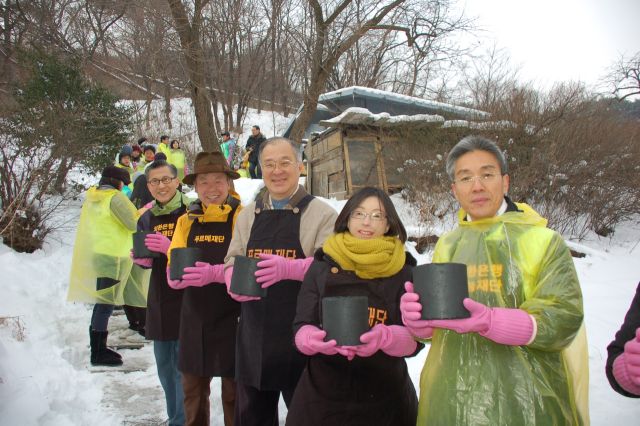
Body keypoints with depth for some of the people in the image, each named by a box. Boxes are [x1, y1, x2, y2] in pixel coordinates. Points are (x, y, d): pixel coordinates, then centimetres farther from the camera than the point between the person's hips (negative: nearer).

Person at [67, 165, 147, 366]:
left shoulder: (92, 196, 11)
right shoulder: (115, 197, -14)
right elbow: (134, 223, -15)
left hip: (95, 253, 9)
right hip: (112, 255, -9)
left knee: (103, 302, 15)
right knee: (106, 303, -4)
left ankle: (99, 348, 23)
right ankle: (98, 352, 1)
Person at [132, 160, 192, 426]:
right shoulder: (146, 218, 10)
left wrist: (172, 248, -24)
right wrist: (142, 259, -3)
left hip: (186, 297, -6)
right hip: (159, 300, 7)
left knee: (183, 365, 0)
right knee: (164, 365, 17)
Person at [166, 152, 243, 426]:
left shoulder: (241, 217, -8)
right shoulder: (186, 221, 9)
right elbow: (173, 269, 5)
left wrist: (214, 273, -30)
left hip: (231, 317, -5)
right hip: (194, 317, 5)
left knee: (234, 391, 7)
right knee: (193, 388, 17)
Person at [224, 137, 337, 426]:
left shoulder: (322, 213, -4)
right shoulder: (247, 215, 12)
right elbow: (232, 261, 13)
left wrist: (288, 268, -31)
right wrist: (235, 281, -10)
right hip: (254, 331, 5)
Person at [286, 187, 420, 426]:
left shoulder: (403, 271, -1)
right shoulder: (322, 265, 0)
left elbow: (414, 338, -6)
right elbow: (301, 329, -2)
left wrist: (384, 337, -26)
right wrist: (315, 340, -23)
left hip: (386, 398, 0)